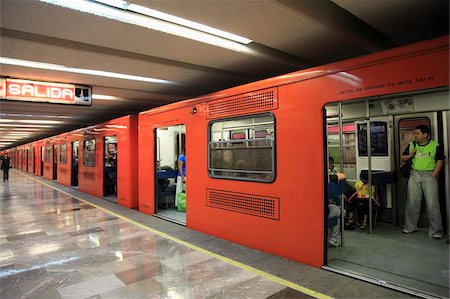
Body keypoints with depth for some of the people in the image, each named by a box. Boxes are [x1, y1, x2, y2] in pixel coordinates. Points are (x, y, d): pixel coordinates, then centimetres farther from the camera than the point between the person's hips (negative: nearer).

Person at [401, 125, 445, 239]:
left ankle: (435, 230, 7)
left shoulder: (435, 145, 0)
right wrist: (410, 155, -6)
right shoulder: (411, 145, 10)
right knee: (412, 202, 7)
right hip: (414, 175, 3)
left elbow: (440, 161, -2)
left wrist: (433, 176, -10)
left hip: (429, 175, -3)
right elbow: (403, 158, 15)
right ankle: (410, 227, 18)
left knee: (432, 203, -4)